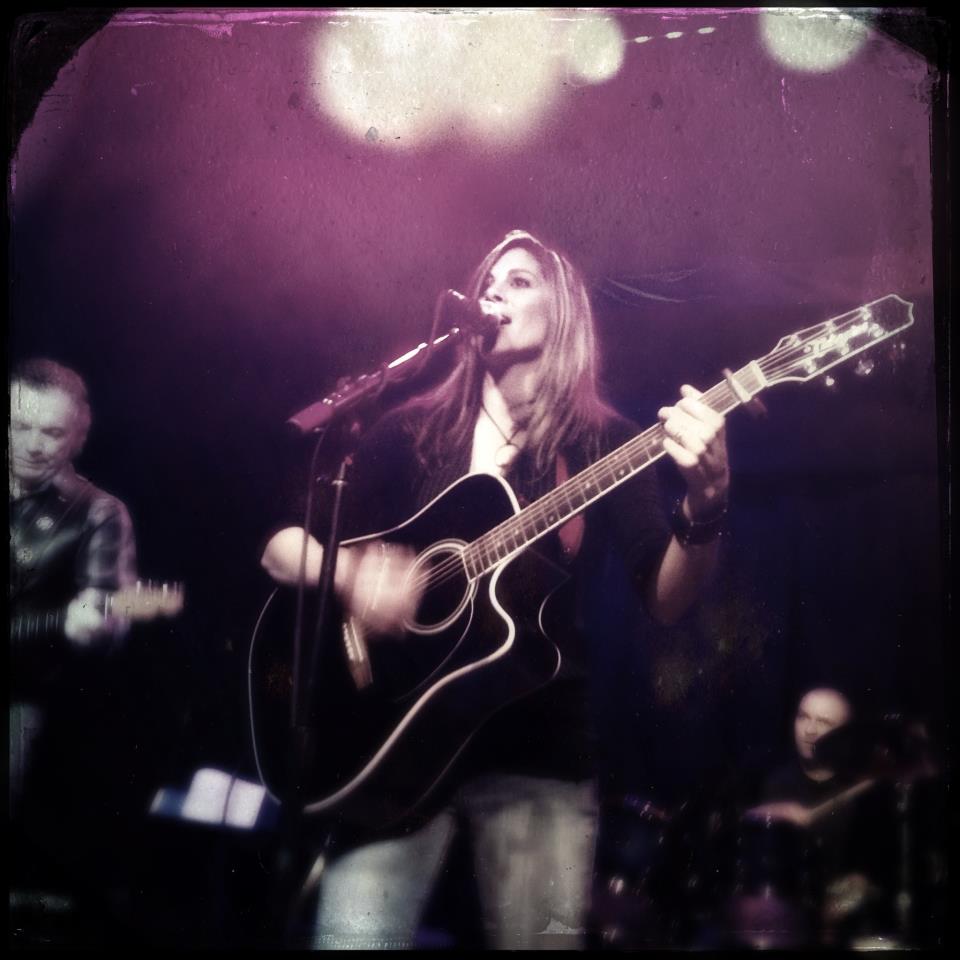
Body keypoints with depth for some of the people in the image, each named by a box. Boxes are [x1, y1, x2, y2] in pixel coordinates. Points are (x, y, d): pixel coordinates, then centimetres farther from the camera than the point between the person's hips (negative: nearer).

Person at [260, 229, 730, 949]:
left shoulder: (603, 442, 4)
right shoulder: (413, 430, 8)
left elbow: (666, 601, -6)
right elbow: (281, 544, 9)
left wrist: (705, 502, -24)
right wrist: (345, 571, -13)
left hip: (539, 750, 0)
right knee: (353, 933, -9)